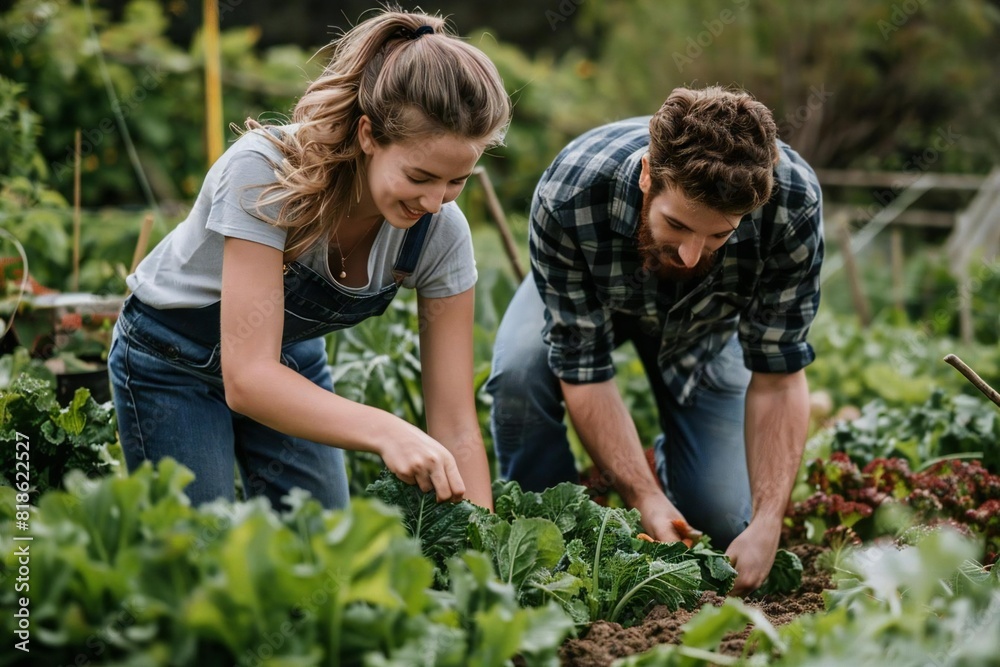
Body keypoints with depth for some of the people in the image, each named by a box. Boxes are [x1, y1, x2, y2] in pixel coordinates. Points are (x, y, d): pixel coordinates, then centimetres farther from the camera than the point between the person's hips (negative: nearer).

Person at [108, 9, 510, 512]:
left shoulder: (441, 232, -23)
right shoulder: (265, 172, -36)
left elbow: (455, 424, -20)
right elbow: (247, 377, -40)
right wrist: (386, 432, -53)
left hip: (293, 357, 4)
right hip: (172, 358, -4)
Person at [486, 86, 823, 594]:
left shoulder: (794, 204, -38)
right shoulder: (567, 195, -42)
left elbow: (777, 376, -28)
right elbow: (582, 370, -33)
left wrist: (766, 524, -35)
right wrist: (646, 499, -40)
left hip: (707, 312, 1)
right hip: (585, 291, -1)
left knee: (719, 522, -9)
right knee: (519, 370, -34)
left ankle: (675, 456, 27)